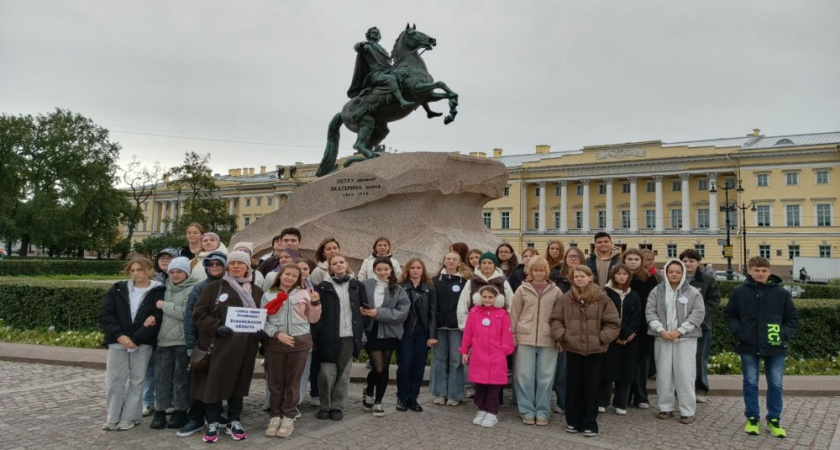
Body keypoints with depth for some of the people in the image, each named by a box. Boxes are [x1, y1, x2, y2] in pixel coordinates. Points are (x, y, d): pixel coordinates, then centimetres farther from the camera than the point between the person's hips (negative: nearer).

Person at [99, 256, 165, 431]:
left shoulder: (159, 292, -4)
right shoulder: (118, 289, 5)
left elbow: (157, 320, -11)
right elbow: (105, 315, -1)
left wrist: (135, 339, -18)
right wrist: (119, 335, -15)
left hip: (142, 344, -2)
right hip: (118, 342, 2)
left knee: (137, 381, 5)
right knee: (114, 381, 5)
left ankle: (129, 417, 17)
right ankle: (113, 418, 18)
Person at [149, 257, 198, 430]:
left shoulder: (193, 289, -7)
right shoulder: (166, 288, 13)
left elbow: (186, 313, -19)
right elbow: (158, 309, 21)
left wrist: (164, 305, -12)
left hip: (183, 341, -5)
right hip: (163, 339, 6)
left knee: (181, 377, 4)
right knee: (161, 376, 7)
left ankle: (180, 411, 14)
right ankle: (160, 411, 15)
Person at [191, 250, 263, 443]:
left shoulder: (256, 291, 11)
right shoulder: (213, 287, 0)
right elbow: (199, 314, -4)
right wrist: (217, 327, -18)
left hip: (244, 346, 3)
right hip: (219, 344, -3)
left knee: (239, 382, 11)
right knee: (214, 382, 2)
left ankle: (234, 422, 24)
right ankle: (213, 422, 17)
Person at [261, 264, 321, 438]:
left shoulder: (303, 293, 5)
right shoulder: (268, 295, 4)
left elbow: (312, 319, 8)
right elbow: (262, 320, 1)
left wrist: (315, 303, -8)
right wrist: (277, 333, -12)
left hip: (299, 342, 0)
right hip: (275, 343, 0)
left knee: (293, 381, 7)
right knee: (275, 381, 8)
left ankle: (289, 417, 16)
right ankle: (276, 416, 21)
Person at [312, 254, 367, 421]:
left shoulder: (357, 286, 10)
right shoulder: (323, 287, 1)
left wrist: (360, 331, 6)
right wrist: (318, 334, -10)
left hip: (349, 336, 2)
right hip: (329, 336, -2)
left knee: (343, 373, 7)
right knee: (327, 373, -3)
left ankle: (337, 407, 18)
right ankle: (325, 406, 14)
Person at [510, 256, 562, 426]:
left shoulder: (556, 291, 5)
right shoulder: (522, 290, 4)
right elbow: (514, 314, 7)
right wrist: (511, 335, 3)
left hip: (548, 340, 0)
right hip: (525, 338, 0)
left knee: (545, 377, 5)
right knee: (524, 376, 2)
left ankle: (542, 412, 16)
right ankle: (527, 411, 14)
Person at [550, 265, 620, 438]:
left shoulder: (602, 298, -4)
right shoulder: (565, 298, 0)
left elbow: (613, 323, -2)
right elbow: (555, 320, 6)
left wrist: (601, 338, -10)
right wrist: (561, 335, -7)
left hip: (595, 350, -1)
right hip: (572, 348, 1)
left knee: (591, 386, 7)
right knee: (573, 386, 10)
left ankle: (589, 423, 18)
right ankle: (573, 420, 23)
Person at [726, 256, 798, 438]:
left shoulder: (782, 293, -1)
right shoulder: (739, 292, -2)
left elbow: (793, 319, 7)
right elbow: (731, 316, 6)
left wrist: (784, 335, -6)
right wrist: (739, 332, -7)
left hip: (775, 347, 1)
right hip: (748, 346, 0)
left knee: (776, 384, 8)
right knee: (750, 383, 8)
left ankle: (774, 420, 23)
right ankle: (752, 418, 21)